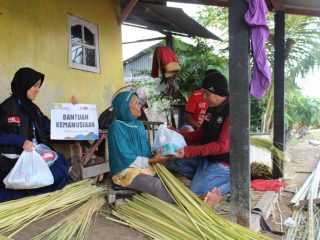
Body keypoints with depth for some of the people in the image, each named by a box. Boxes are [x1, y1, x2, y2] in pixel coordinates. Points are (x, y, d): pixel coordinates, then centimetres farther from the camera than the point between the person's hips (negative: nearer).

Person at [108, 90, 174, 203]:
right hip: (126, 170, -7)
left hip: (145, 167, 7)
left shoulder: (139, 124, 9)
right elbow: (126, 158, -18)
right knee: (157, 185, -28)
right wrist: (153, 160, -18)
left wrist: (156, 156, -7)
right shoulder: (116, 127, -14)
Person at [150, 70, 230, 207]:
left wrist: (189, 152, -27)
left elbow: (223, 146, -24)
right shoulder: (212, 110, 9)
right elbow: (200, 135, 13)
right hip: (205, 158, 8)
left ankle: (231, 182, -1)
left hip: (223, 164, -8)